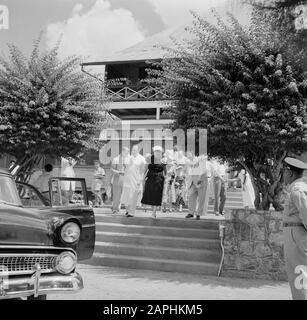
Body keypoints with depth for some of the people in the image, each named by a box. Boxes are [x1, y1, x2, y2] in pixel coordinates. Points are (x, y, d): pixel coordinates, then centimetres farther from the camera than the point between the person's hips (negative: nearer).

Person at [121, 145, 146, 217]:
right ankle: (128, 209, 24)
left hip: (136, 180, -5)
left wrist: (140, 180, -10)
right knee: (126, 195, 5)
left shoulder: (141, 159, -3)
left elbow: (142, 171, -4)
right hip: (128, 179, 5)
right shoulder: (130, 158, 11)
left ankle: (131, 212, 7)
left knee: (133, 197, -2)